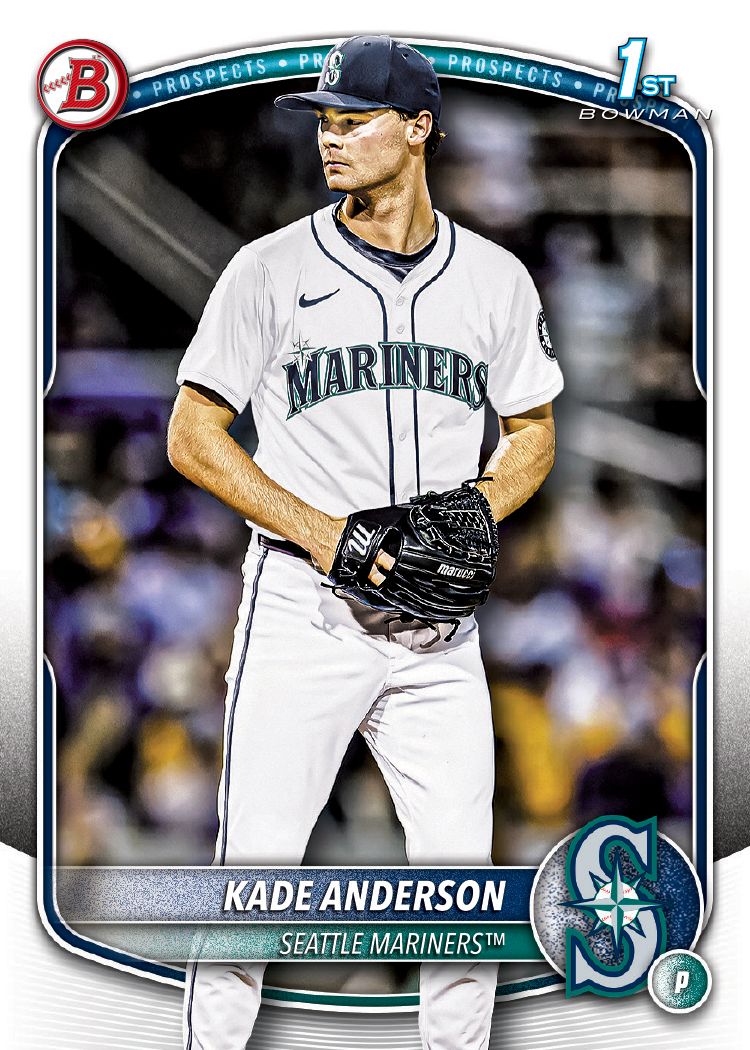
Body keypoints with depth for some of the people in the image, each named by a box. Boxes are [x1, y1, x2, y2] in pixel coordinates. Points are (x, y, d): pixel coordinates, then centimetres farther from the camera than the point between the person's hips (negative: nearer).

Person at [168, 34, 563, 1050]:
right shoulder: (272, 269, -1)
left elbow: (532, 434, 17)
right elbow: (192, 435, -1)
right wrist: (317, 529, -12)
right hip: (300, 613, -2)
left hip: (438, 628, 3)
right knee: (253, 872, -5)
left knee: (463, 876, 2)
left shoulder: (495, 278, 8)